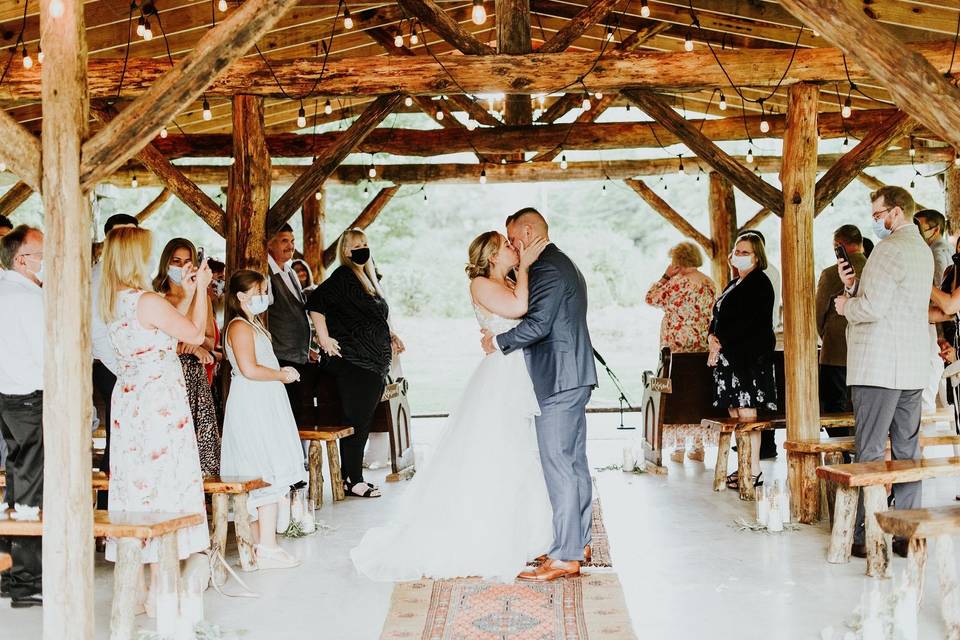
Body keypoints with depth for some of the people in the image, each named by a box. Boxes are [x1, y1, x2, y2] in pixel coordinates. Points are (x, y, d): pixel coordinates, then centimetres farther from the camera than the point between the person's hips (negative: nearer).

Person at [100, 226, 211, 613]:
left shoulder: (112, 302, 8)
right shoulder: (149, 302, -18)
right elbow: (196, 334, -8)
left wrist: (186, 293, 19)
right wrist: (200, 290, 2)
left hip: (128, 401, 9)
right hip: (160, 403, -8)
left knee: (134, 484, 13)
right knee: (164, 485, -2)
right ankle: (158, 590, 3)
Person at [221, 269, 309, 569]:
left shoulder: (254, 325, 21)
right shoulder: (240, 327, -12)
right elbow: (250, 370, -22)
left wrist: (280, 372, 10)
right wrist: (282, 375, -10)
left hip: (264, 406, 11)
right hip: (253, 407, -11)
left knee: (259, 479, 11)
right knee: (269, 476, -11)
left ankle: (259, 542, 16)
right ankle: (267, 547, -11)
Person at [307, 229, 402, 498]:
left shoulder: (367, 278, 18)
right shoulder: (343, 276, -10)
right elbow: (315, 303, -20)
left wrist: (390, 337, 18)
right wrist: (325, 339, -20)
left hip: (375, 362, 9)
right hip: (353, 362, -9)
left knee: (363, 421, 10)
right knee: (356, 420, -6)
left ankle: (354, 476, 17)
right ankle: (351, 480, 0)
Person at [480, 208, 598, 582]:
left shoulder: (547, 269, -14)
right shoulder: (564, 265, 19)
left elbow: (537, 325, -22)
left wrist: (498, 342, -8)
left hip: (558, 382, -11)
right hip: (574, 377, 11)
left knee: (559, 467, -8)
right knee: (575, 463, 15)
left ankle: (565, 557, -5)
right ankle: (580, 542, 23)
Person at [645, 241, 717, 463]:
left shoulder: (679, 281, -12)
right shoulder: (711, 284, 9)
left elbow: (652, 298, -4)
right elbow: (709, 315, 16)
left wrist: (666, 276, 2)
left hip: (677, 346, -6)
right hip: (702, 347, 6)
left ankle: (680, 447, 3)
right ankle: (698, 446, 12)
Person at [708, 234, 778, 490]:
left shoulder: (760, 283, -7)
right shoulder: (735, 284, 21)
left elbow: (746, 322, -15)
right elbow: (719, 316, 20)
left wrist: (721, 344, -13)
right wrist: (712, 337, 0)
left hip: (749, 357, -9)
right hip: (729, 356, 9)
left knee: (746, 412, -10)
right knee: (735, 413, 8)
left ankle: (754, 470, -6)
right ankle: (745, 466, 14)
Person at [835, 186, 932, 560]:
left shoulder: (890, 248, -12)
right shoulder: (922, 249, 19)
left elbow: (873, 308, -19)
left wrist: (846, 306, 0)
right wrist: (853, 285, 7)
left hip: (879, 366, -9)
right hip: (913, 367, 9)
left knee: (870, 452, -5)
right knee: (907, 451, 9)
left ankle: (866, 537, -3)